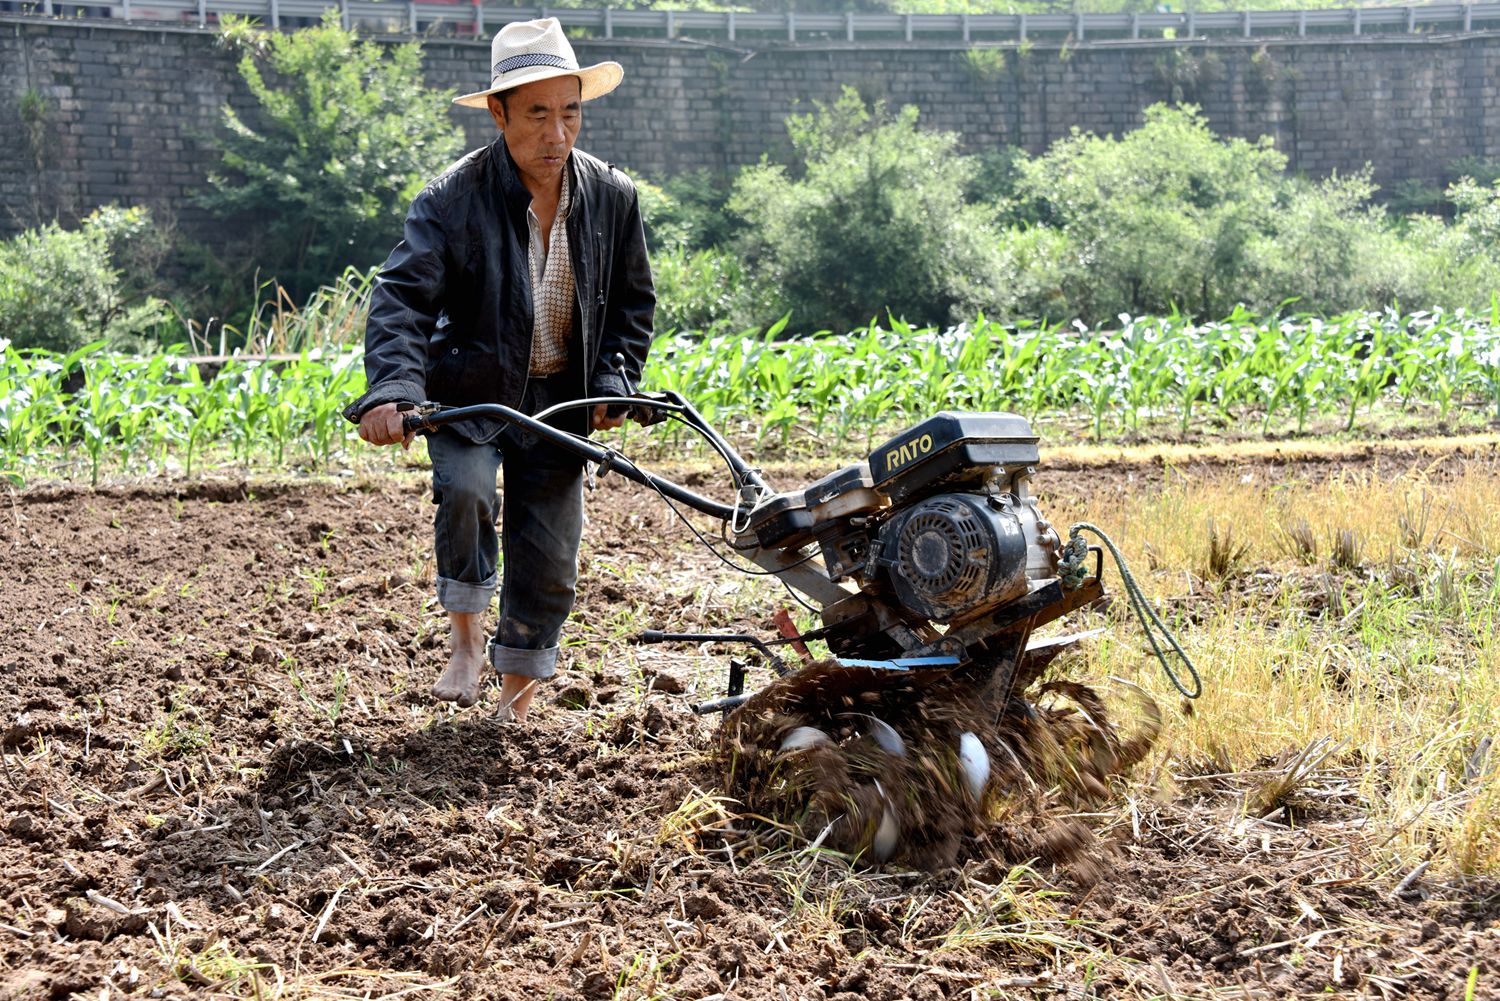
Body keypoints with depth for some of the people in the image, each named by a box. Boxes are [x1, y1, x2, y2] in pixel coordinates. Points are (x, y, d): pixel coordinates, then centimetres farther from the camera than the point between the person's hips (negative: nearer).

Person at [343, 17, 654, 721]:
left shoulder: (613, 197, -5)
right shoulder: (452, 199, -17)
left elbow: (633, 302, 8)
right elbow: (402, 295, -25)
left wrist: (614, 383, -6)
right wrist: (392, 387, -41)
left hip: (561, 398, 3)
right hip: (472, 391, -3)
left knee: (548, 559, 4)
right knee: (465, 491, -30)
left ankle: (514, 706, 23)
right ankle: (466, 637, -6)